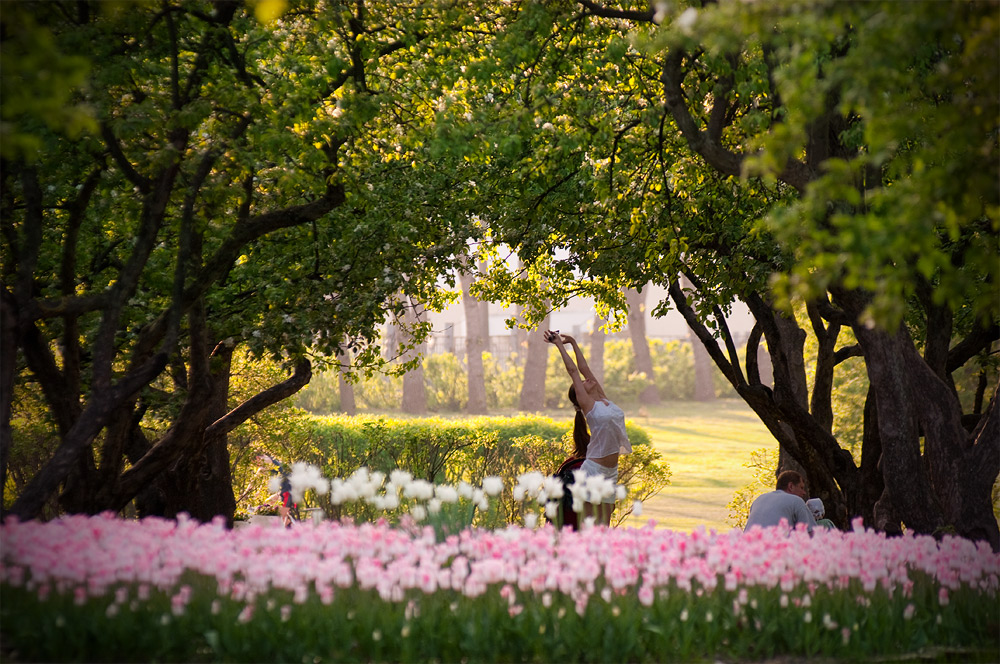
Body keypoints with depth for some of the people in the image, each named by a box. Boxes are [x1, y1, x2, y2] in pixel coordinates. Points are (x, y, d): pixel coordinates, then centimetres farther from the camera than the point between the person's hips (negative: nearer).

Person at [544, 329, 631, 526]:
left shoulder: (603, 400, 12)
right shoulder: (588, 404, -4)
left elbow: (584, 368, 15)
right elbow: (573, 370, 0)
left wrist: (573, 342, 21)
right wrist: (560, 344, 5)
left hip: (610, 471, 7)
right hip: (594, 468, -7)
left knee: (604, 525, 6)